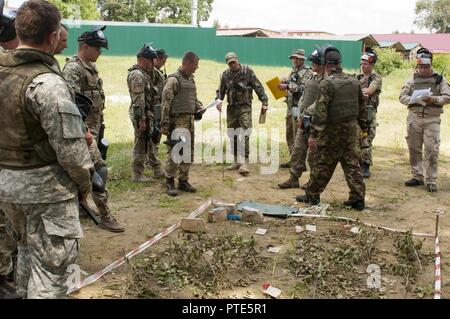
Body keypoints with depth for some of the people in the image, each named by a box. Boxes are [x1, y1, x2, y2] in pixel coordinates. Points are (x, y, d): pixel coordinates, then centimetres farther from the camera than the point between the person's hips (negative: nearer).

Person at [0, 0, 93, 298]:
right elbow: (69, 146, -21)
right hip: (45, 186, -8)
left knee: (28, 248, 26)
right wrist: (84, 182, -6)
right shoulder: (47, 83, -22)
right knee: (51, 262, 5)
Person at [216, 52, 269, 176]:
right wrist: (218, 101, -4)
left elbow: (258, 87, -1)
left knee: (244, 135, -15)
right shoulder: (225, 75, 9)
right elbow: (221, 90, 15)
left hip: (245, 107, -4)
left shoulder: (247, 71, -1)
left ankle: (244, 163, -17)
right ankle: (237, 161, 20)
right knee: (233, 136, 8)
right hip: (231, 108, 4)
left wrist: (264, 102, -5)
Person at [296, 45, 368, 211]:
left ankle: (312, 195, 17)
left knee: (323, 164, 5)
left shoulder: (327, 83, -15)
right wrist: (363, 127, 23)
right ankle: (358, 198, 11)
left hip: (333, 130, -6)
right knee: (352, 163, 10)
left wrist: (314, 134, -19)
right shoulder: (354, 81, 6)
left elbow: (320, 111, -20)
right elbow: (361, 106, 14)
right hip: (352, 129, 6)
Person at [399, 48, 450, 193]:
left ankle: (431, 181, 0)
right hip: (414, 117, 3)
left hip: (432, 119, -3)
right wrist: (414, 100, -13)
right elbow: (402, 96, 7)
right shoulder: (412, 80, 12)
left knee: (432, 150, -6)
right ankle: (417, 177, 19)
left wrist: (434, 99, -17)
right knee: (414, 149, 7)